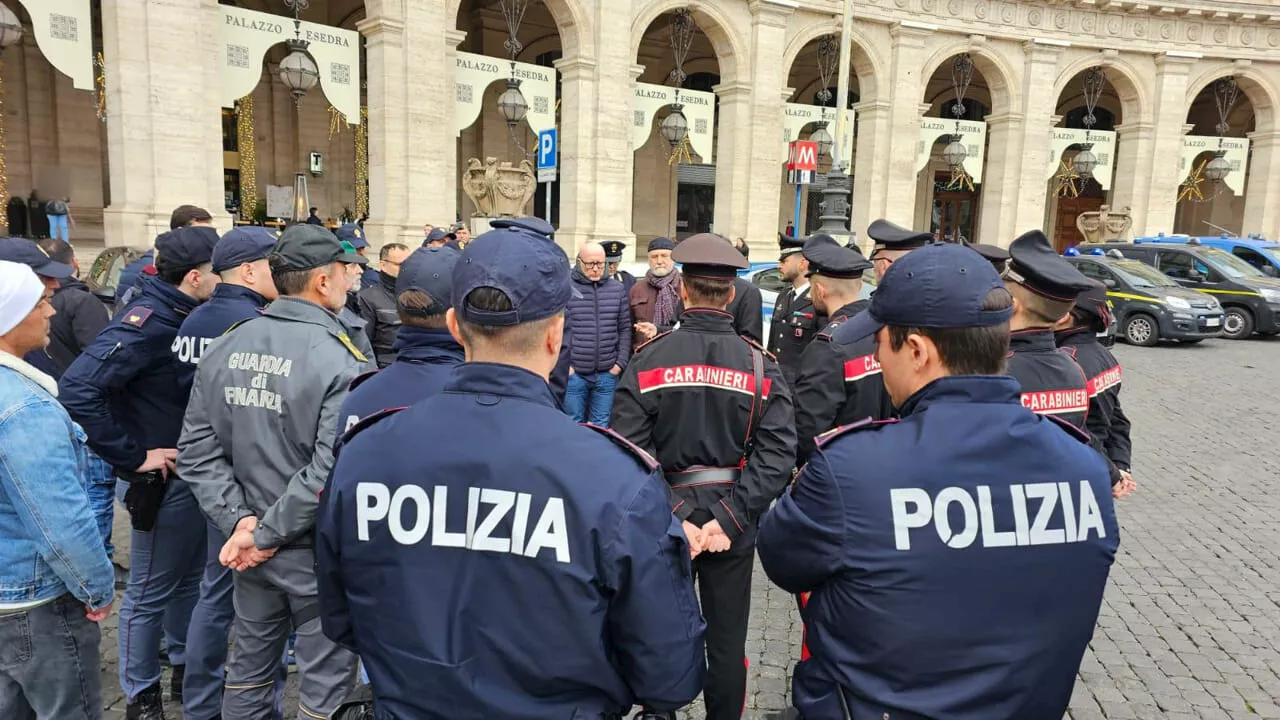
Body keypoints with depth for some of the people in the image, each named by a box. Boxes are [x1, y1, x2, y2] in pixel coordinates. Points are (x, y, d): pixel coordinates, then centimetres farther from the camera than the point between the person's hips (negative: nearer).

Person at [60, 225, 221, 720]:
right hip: (162, 481, -8)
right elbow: (78, 388, -30)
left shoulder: (189, 317, 3)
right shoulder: (147, 321, -22)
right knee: (150, 591, 9)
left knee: (191, 577, 21)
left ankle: (186, 669, 40)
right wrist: (133, 457, -25)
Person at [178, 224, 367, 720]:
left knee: (249, 667, 24)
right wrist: (267, 535, -15)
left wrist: (240, 520, -4)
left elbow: (197, 452, -1)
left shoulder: (225, 348, 0)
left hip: (248, 545, 6)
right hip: (318, 551, -6)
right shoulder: (342, 363, -20)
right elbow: (329, 472, -26)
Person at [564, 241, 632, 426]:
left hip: (607, 374, 3)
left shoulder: (618, 289, 7)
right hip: (573, 373, -2)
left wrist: (621, 362, 2)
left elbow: (625, 328, 10)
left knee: (602, 425, 11)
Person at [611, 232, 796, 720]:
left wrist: (671, 518, -16)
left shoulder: (649, 359, -9)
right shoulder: (760, 363, -6)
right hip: (732, 522, 1)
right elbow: (777, 451, -14)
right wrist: (730, 518, -16)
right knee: (727, 638, 15)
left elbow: (631, 451, -17)